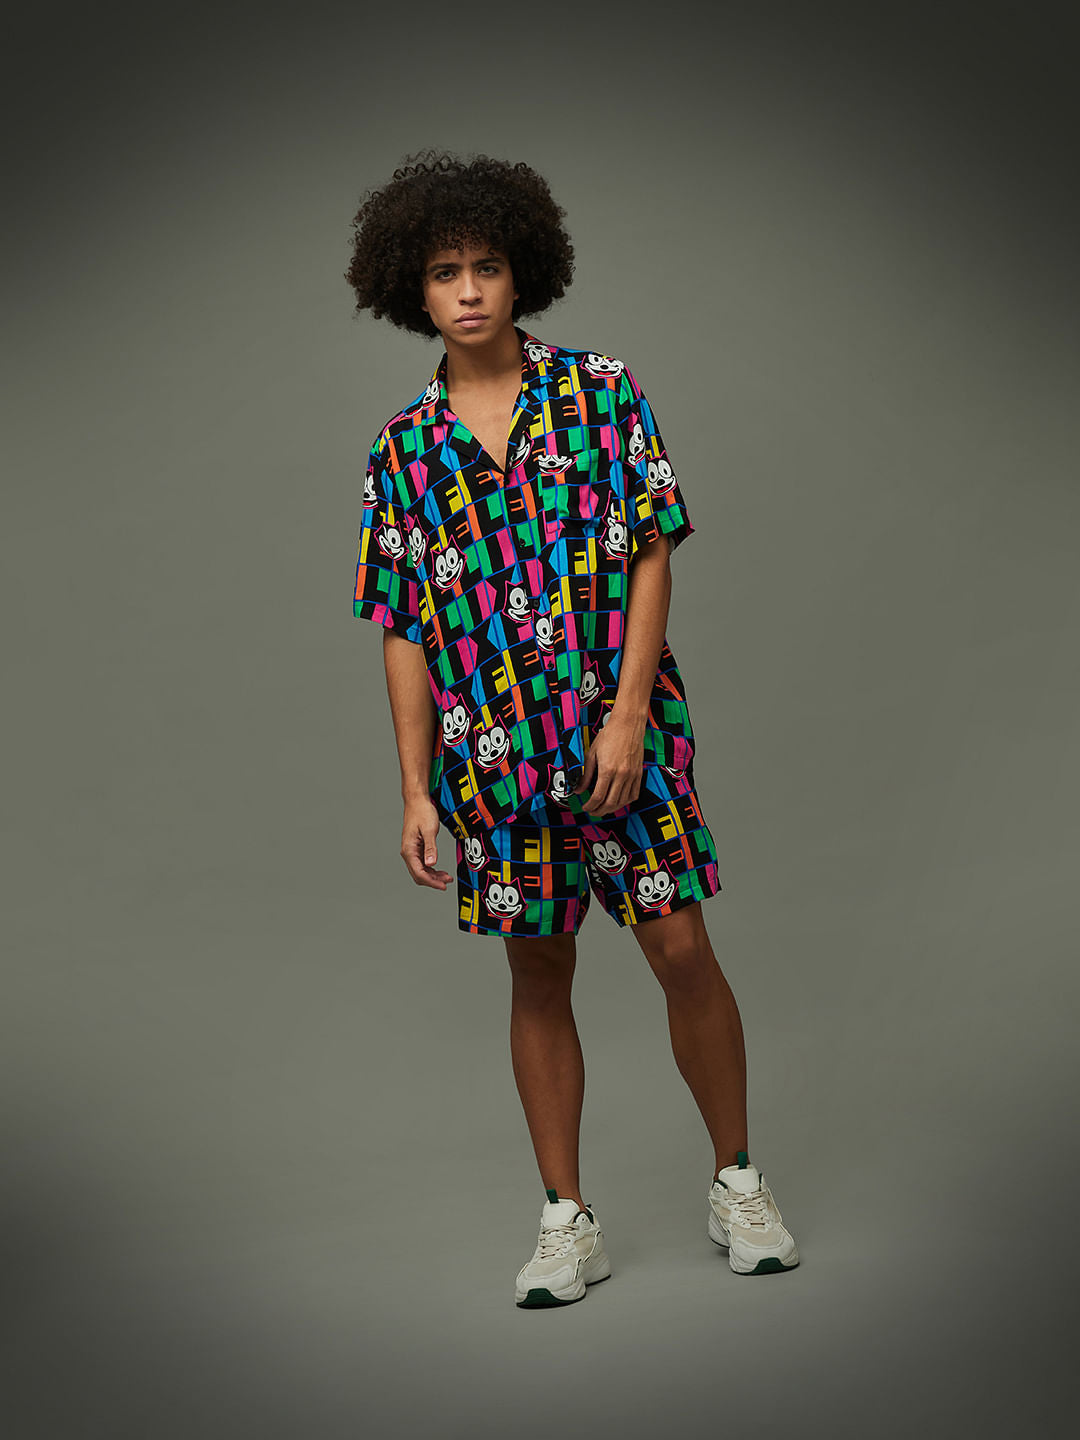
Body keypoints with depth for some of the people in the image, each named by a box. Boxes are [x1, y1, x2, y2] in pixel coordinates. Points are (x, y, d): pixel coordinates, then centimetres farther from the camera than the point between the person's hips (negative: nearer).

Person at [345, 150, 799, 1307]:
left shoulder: (602, 393, -1)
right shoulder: (402, 451, 4)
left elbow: (652, 556, -4)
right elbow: (403, 633, 4)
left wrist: (628, 714, -14)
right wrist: (416, 793, 0)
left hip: (624, 733, -2)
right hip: (494, 755, 2)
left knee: (682, 953, -1)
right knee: (538, 977, 9)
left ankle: (737, 1184, 19)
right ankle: (567, 1221, 20)